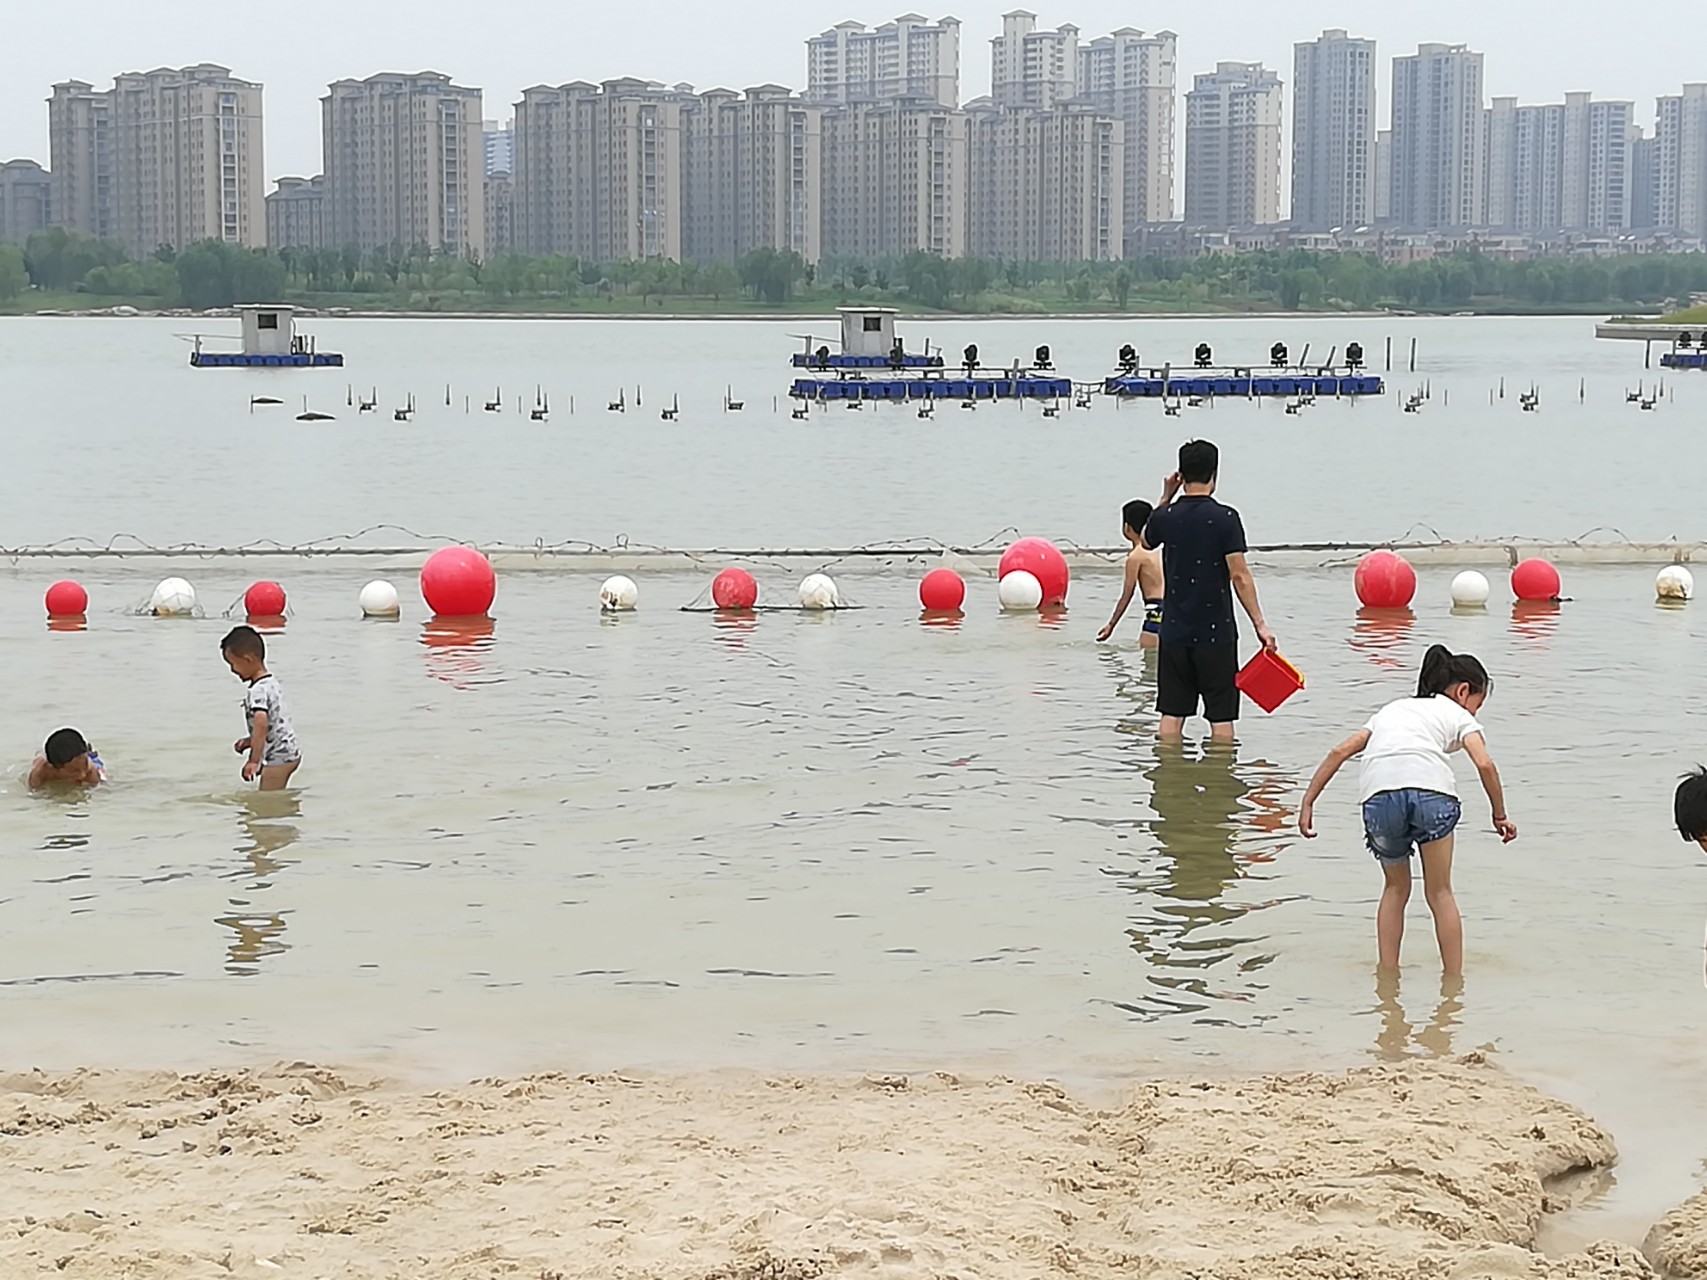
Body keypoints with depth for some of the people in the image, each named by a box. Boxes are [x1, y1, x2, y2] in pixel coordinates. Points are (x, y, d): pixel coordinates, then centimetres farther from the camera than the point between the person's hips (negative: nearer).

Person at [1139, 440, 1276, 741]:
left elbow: (1147, 541, 23)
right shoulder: (1224, 518, -11)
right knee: (1221, 716, 3)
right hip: (1216, 633, -3)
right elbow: (1239, 575, -16)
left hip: (1174, 633, 3)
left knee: (1172, 713, 8)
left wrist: (1166, 497, 19)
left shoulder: (1166, 516, -1)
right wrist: (1260, 625, -13)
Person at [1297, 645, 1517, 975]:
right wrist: (1500, 815, 17)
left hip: (1379, 793, 3)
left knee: (1396, 888, 24)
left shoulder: (1392, 709, 36)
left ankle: (1387, 973, 21)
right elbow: (1484, 764, 7)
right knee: (1439, 892, 14)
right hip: (1431, 789, -3)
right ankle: (1454, 978, 14)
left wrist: (1308, 801, 26)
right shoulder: (1457, 714, 25)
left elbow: (1341, 751, 26)